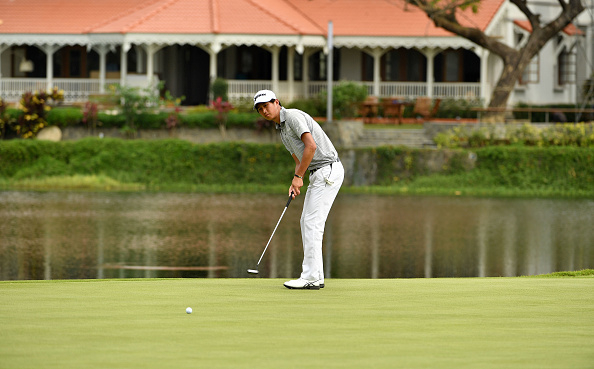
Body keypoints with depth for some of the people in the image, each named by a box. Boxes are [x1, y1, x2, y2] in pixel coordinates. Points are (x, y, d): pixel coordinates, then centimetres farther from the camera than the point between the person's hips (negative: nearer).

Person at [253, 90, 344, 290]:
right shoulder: (282, 130, 20)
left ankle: (310, 277, -12)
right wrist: (295, 184, 4)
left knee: (313, 223, -12)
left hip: (328, 170, -10)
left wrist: (298, 177, -16)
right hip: (318, 174, 10)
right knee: (306, 222, 10)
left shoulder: (293, 116, -12)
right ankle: (316, 276, 12)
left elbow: (311, 146, -22)